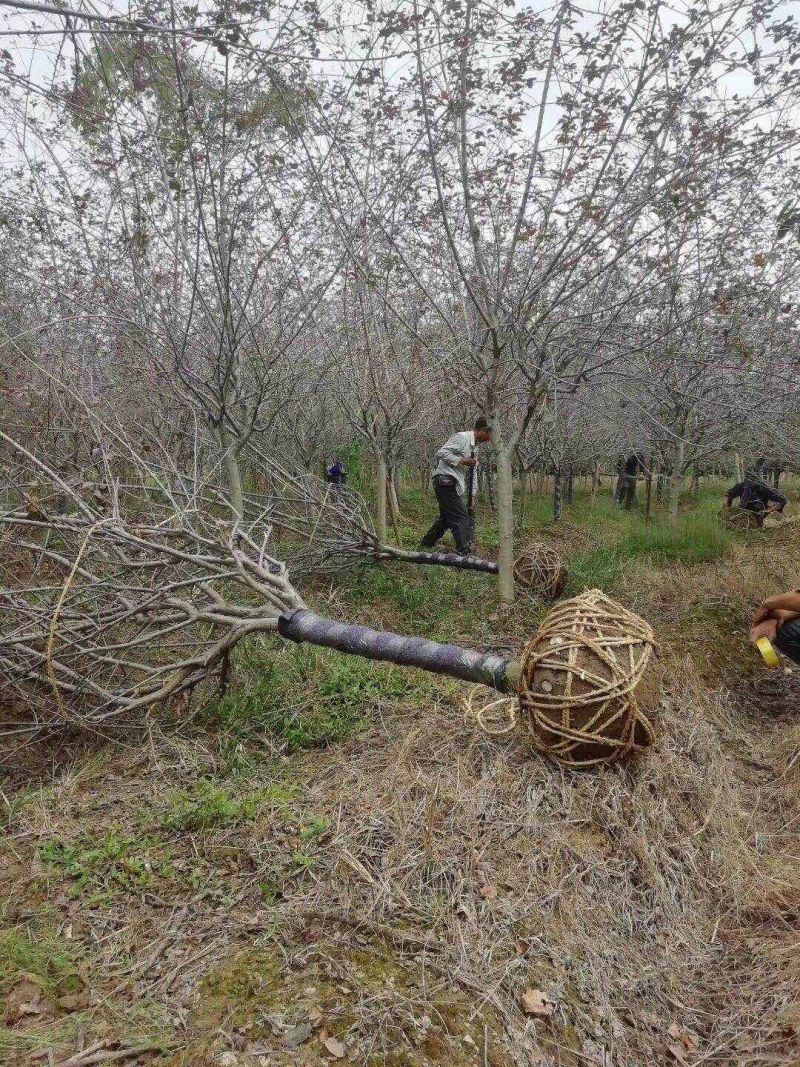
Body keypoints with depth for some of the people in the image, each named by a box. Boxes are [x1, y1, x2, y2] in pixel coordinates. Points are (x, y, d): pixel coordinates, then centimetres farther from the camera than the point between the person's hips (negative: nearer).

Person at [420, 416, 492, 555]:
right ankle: (463, 553, -12)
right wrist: (461, 461, -22)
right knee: (462, 519, -12)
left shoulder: (473, 446, 18)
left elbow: (472, 473, 20)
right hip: (445, 480, -10)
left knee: (446, 517, 21)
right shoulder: (462, 437, -12)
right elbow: (441, 453, -20)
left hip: (453, 485, 10)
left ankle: (425, 544, 36)